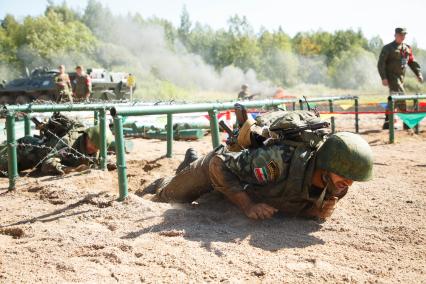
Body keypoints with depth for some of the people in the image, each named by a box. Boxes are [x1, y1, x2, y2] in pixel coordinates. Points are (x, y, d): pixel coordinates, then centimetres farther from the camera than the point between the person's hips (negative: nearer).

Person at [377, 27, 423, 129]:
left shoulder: (407, 48, 14)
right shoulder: (388, 48, -4)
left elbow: (412, 62, 18)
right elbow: (381, 64, -9)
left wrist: (418, 74, 7)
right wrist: (383, 77, -19)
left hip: (401, 77, 7)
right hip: (391, 77, -7)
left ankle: (387, 123, 18)